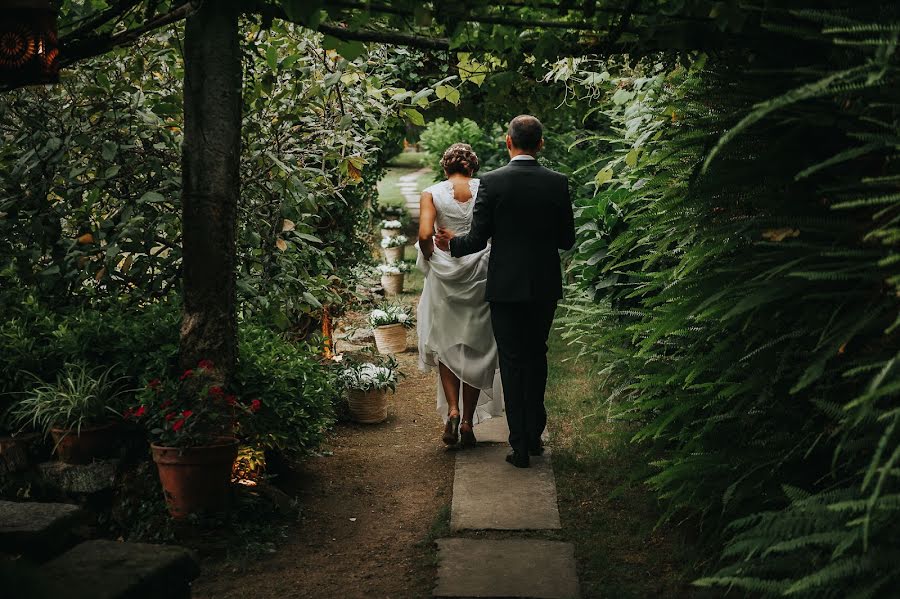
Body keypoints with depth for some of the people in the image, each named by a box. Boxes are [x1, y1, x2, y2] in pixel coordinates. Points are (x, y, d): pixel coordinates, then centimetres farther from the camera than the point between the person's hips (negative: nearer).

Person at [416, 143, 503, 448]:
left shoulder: (432, 193, -2)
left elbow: (424, 234, -14)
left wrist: (433, 260, 2)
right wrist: (493, 259, 8)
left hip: (444, 275, 0)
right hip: (480, 274, 1)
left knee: (446, 344, 14)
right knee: (476, 349, 9)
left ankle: (452, 411, -3)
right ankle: (468, 421, 10)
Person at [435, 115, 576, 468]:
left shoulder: (492, 182, -11)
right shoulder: (557, 183, -3)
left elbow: (477, 240, -9)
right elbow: (567, 240, 3)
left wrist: (452, 243, 12)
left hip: (506, 287, -3)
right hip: (545, 287, 3)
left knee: (513, 363, 5)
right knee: (537, 357, 19)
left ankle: (520, 447, 7)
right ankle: (534, 436, 26)